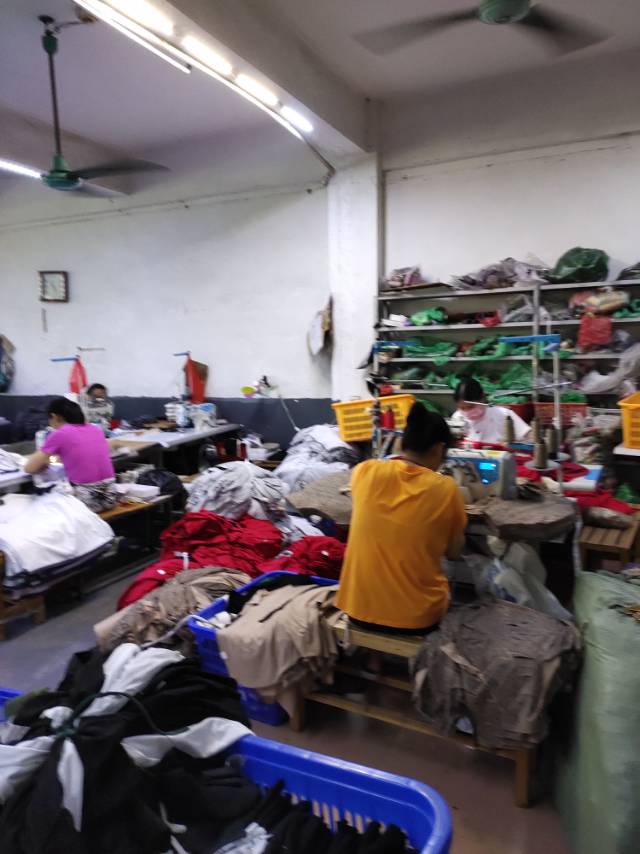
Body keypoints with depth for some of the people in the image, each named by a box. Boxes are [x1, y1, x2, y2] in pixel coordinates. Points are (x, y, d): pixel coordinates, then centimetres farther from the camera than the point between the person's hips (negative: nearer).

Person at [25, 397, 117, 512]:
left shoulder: (59, 434, -4)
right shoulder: (96, 429, 12)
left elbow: (29, 468, 2)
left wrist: (43, 462, 21)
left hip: (87, 500, -6)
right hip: (109, 497, 6)